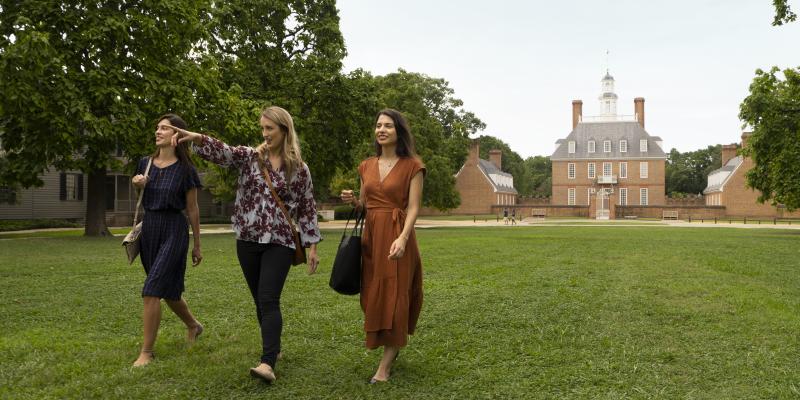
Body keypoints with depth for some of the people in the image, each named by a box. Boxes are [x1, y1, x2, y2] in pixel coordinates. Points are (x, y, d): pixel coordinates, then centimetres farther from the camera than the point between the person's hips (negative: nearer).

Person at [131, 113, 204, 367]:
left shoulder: (185, 169, -7)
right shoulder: (145, 164, 7)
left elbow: (192, 209, -2)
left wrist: (197, 246, 1)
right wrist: (137, 185, -3)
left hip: (173, 230, -6)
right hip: (149, 228, 6)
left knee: (152, 290, -13)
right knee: (167, 289, 17)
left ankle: (147, 351, -3)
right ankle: (193, 326, 41)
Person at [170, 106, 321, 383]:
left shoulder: (299, 169, 0)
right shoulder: (250, 156, 3)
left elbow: (307, 209, 3)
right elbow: (222, 151, -15)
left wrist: (312, 246, 2)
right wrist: (197, 138, -35)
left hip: (280, 242, -3)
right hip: (248, 240, 3)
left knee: (268, 300, -14)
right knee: (260, 301, 12)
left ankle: (268, 364, -19)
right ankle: (274, 347, 31)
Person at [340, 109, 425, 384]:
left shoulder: (412, 166, -4)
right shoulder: (367, 166, 12)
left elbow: (413, 208, -9)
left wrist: (402, 238, -23)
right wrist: (353, 201, -4)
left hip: (397, 236, -6)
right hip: (370, 236, 6)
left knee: (394, 295, -3)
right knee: (373, 295, 10)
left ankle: (385, 366, 6)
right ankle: (391, 347, 33)